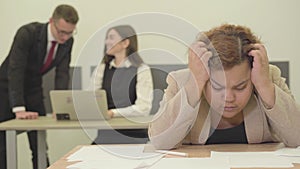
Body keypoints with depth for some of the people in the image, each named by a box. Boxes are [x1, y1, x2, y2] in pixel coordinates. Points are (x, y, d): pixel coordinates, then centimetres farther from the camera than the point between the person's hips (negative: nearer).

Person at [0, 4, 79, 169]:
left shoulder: (67, 41, -10)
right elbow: (15, 70, -33)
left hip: (33, 89, 5)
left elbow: (62, 73, -11)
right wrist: (19, 109, -39)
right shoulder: (27, 33, -29)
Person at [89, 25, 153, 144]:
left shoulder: (142, 70, -2)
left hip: (133, 135, -3)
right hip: (104, 135, 4)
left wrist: (112, 113, -21)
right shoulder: (101, 69, 13)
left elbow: (143, 108, -11)